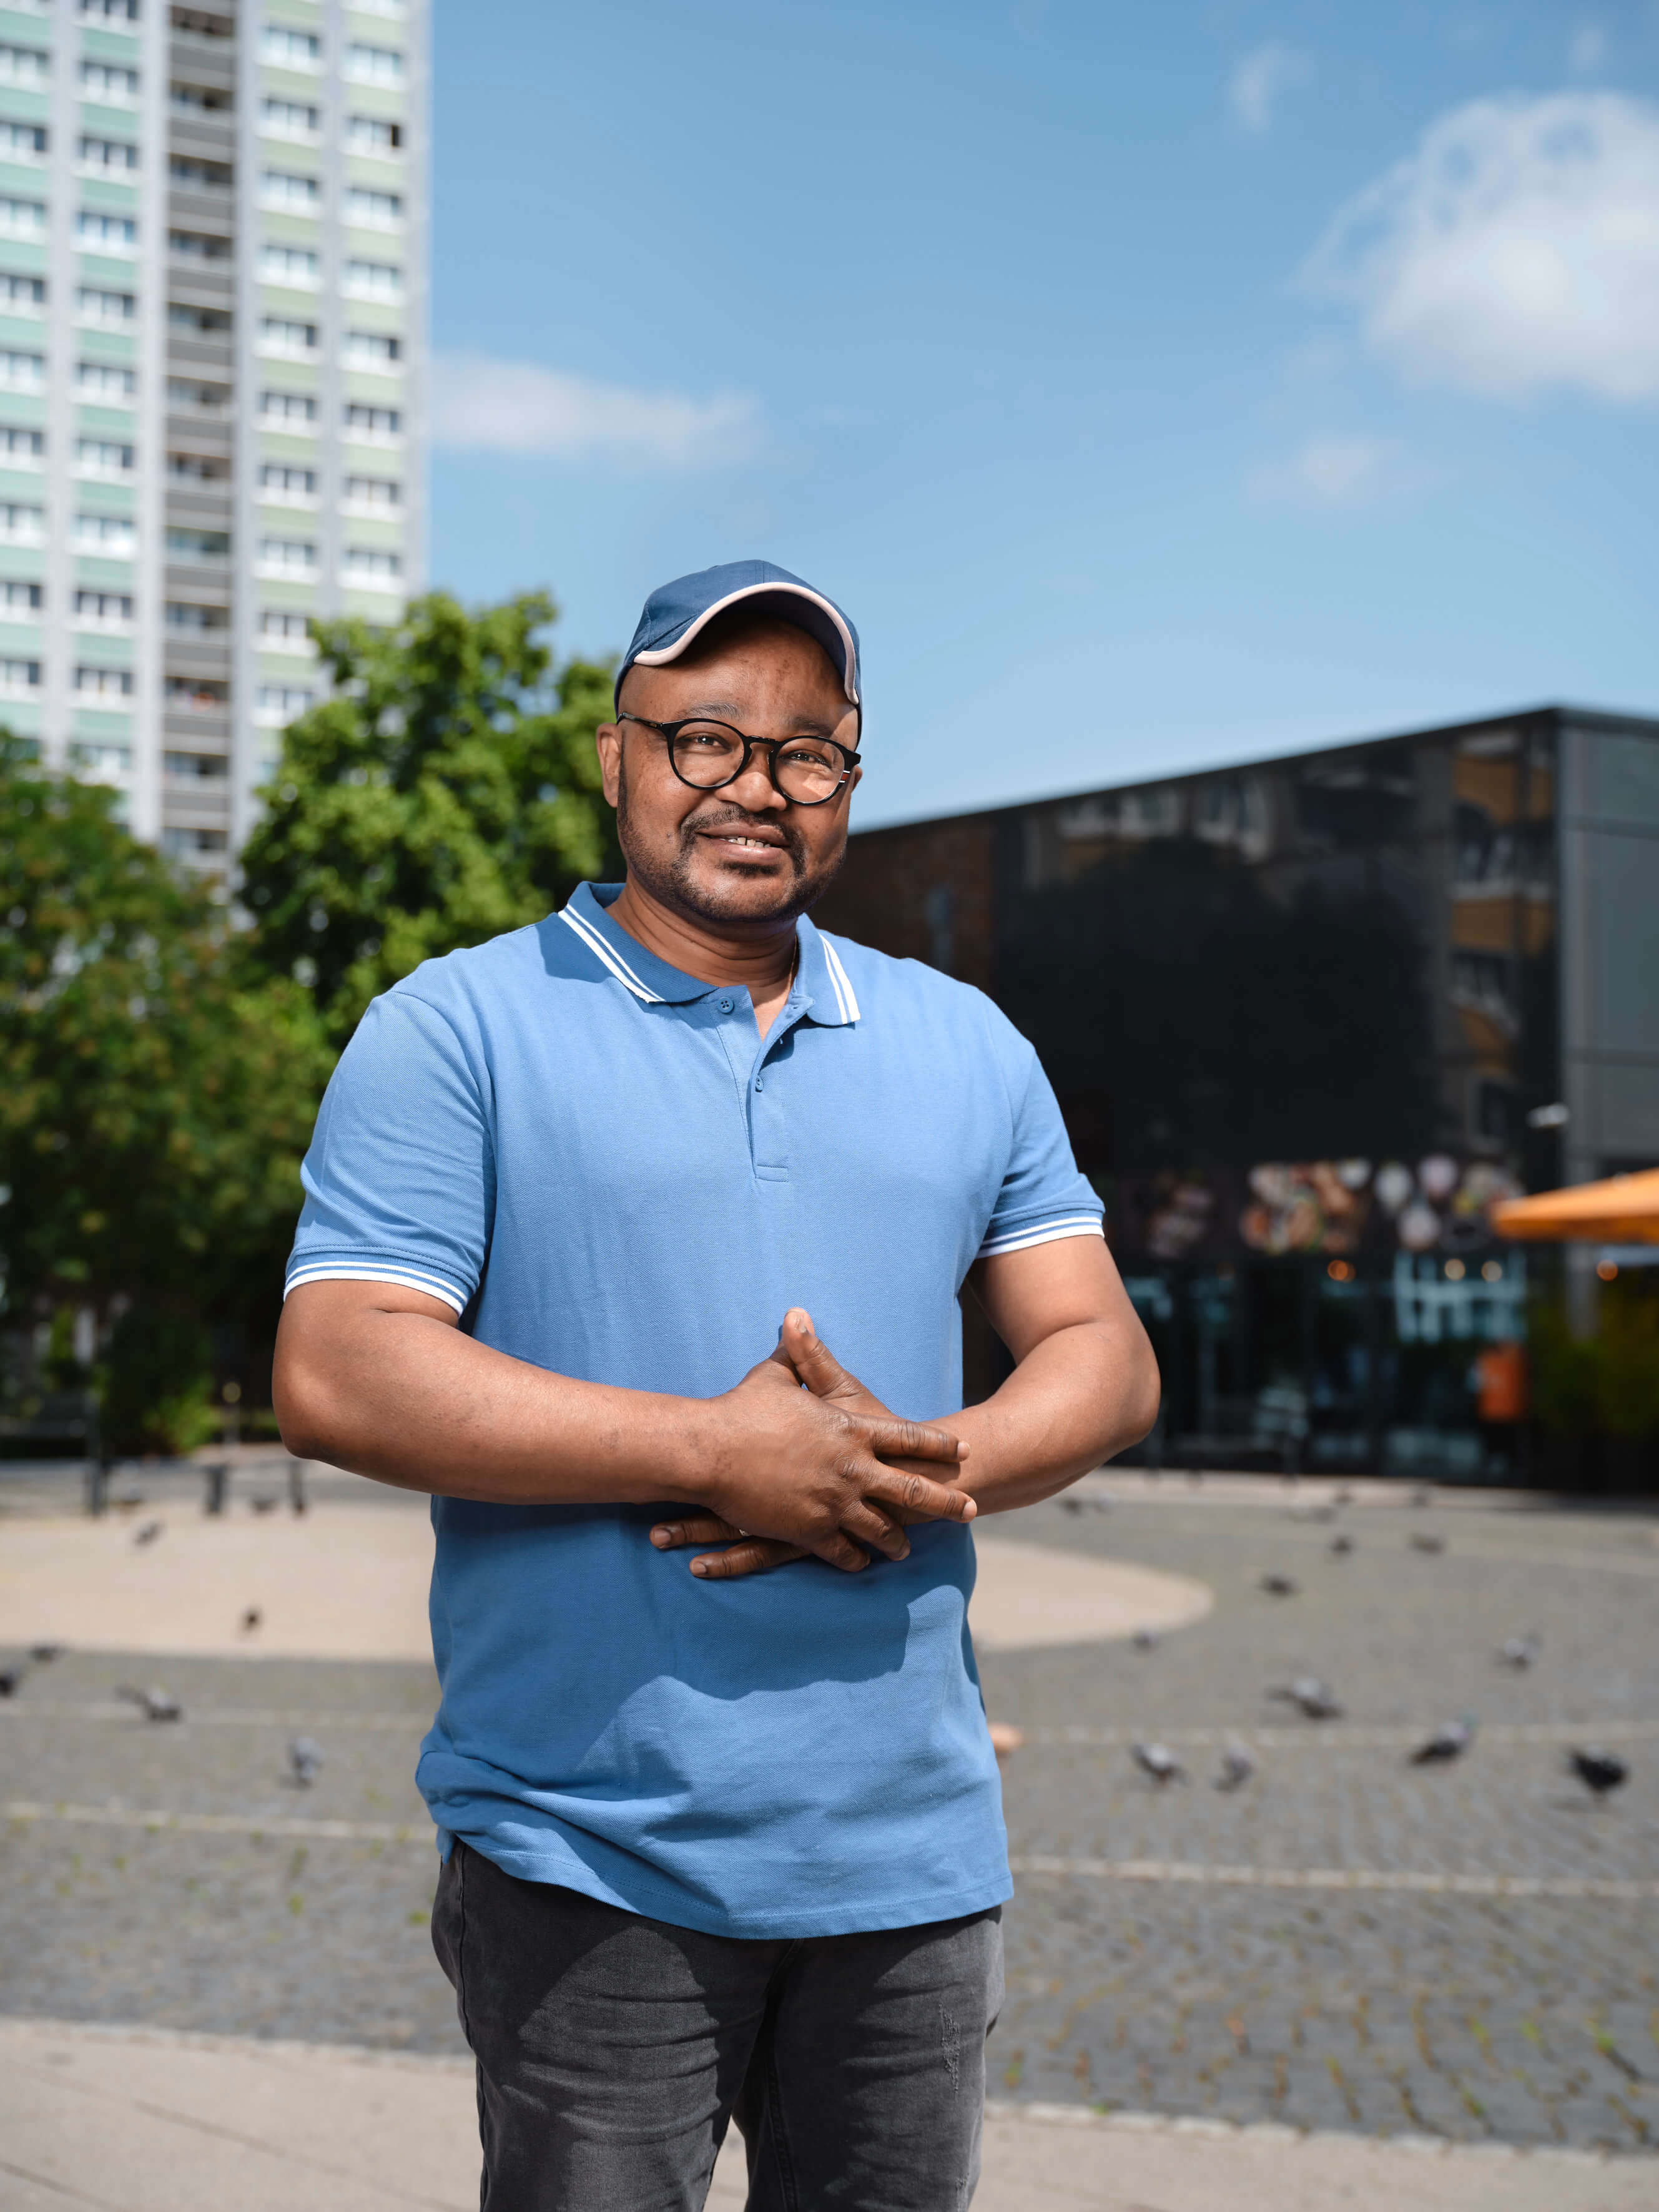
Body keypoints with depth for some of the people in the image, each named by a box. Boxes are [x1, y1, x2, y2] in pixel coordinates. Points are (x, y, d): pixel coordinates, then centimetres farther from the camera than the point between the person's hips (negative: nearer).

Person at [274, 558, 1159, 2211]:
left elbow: (1101, 1359, 10)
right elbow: (337, 1377, -12)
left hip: (916, 1850, 4)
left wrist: (925, 1470, -11)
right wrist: (716, 1453, -16)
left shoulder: (963, 1047, 13)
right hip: (590, 1866, -4)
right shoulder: (459, 1031, -1)